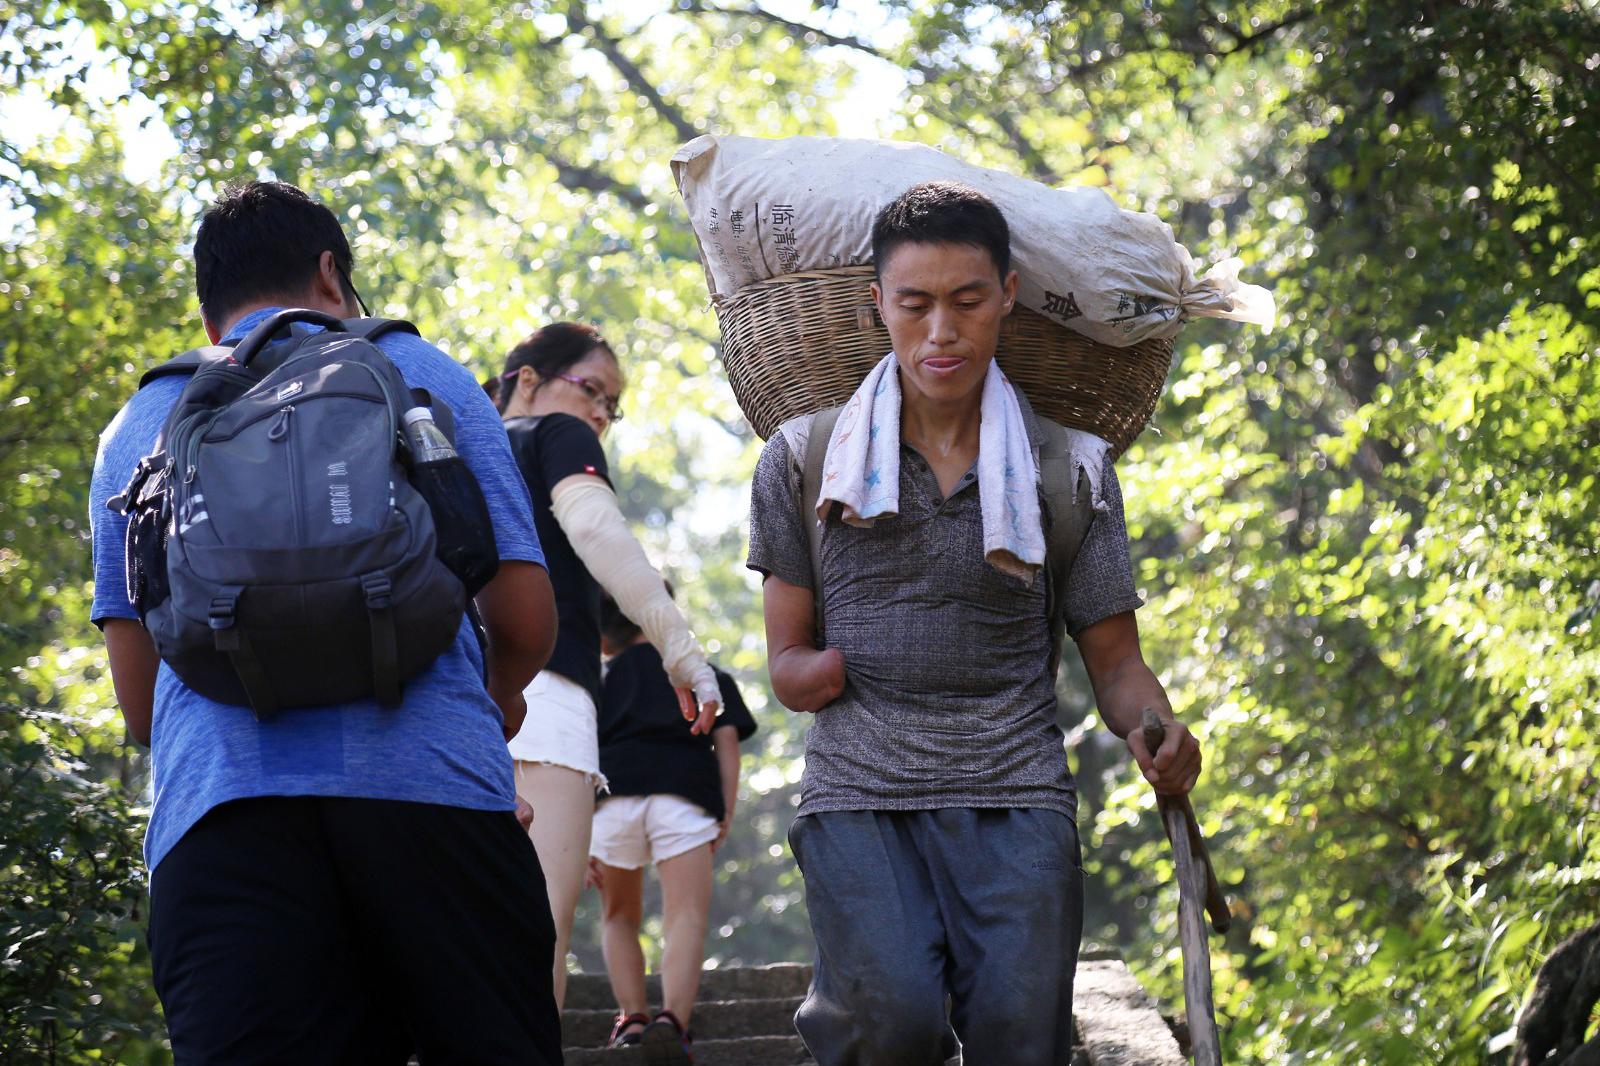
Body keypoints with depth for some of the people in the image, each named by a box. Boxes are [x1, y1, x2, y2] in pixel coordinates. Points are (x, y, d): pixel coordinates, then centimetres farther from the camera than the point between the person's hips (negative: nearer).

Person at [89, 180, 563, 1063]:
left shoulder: (138, 428, 23)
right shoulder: (422, 373, 17)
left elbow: (139, 702, 18)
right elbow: (524, 617, 14)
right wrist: (499, 701, 36)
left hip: (217, 816, 2)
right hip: (432, 788, -1)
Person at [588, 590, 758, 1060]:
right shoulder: (707, 676, 28)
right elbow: (727, 741, 13)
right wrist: (726, 814, 7)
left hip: (613, 793, 1)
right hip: (684, 793, -1)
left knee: (619, 916, 20)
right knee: (687, 916, -10)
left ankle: (632, 1019, 6)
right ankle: (673, 1018, -33)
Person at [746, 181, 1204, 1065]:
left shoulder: (1070, 469, 8)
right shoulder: (802, 460, 7)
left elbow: (1114, 659, 10)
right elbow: (788, 659, 11)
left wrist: (1155, 732, -12)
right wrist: (813, 672, -13)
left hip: (1014, 793, 1)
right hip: (857, 793, -1)